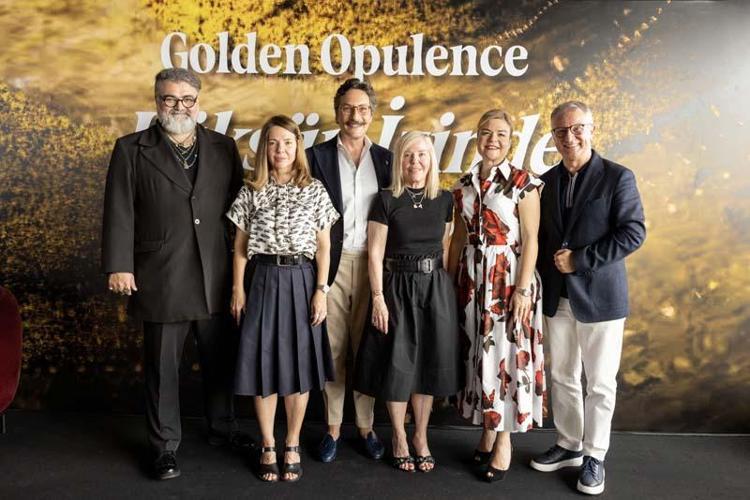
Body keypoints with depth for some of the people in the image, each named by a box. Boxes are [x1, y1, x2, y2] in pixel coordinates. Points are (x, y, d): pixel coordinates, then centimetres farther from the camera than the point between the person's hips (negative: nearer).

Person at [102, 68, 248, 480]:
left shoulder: (223, 148, 8)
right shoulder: (131, 150, 2)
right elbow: (119, 212, -2)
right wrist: (119, 266, -8)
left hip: (216, 277, 3)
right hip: (160, 279, -2)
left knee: (220, 358, 14)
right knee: (162, 366, 8)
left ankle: (222, 427, 35)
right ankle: (165, 445, 24)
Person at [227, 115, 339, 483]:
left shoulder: (314, 190, 2)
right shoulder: (252, 191, 4)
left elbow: (323, 246, 2)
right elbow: (240, 245, 7)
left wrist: (320, 290, -5)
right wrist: (237, 289, 1)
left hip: (301, 280, 0)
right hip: (264, 281, 1)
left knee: (298, 363, 5)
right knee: (263, 363, 4)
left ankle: (292, 446, 20)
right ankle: (268, 448, 19)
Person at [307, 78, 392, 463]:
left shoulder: (385, 158, 9)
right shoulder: (317, 156, 3)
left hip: (372, 264, 1)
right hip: (332, 264, -1)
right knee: (333, 347, 6)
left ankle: (365, 426, 22)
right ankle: (333, 427, 20)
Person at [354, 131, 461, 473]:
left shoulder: (445, 199, 5)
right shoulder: (386, 200, -4)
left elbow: (446, 248, 9)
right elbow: (375, 253, -6)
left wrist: (445, 289, 3)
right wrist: (378, 299, -11)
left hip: (436, 288, 3)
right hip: (397, 288, -3)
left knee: (429, 363, 10)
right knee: (397, 364, 4)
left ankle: (421, 437, 27)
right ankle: (399, 437, 24)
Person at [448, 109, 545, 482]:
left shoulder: (523, 182, -6)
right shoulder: (464, 184, 9)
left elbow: (530, 240, -9)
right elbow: (459, 237, 12)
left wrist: (522, 289, -16)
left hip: (508, 279, -5)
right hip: (472, 280, 5)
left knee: (506, 354, 0)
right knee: (478, 352, 10)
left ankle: (503, 440, 14)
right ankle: (487, 431, 25)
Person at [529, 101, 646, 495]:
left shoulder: (618, 177, -7)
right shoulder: (546, 181, 8)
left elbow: (633, 232, -13)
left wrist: (580, 260, -17)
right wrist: (546, 270, -1)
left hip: (600, 296, -4)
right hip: (557, 297, 5)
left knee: (600, 383, 6)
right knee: (562, 378, 14)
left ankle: (594, 456, 22)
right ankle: (569, 446, 30)